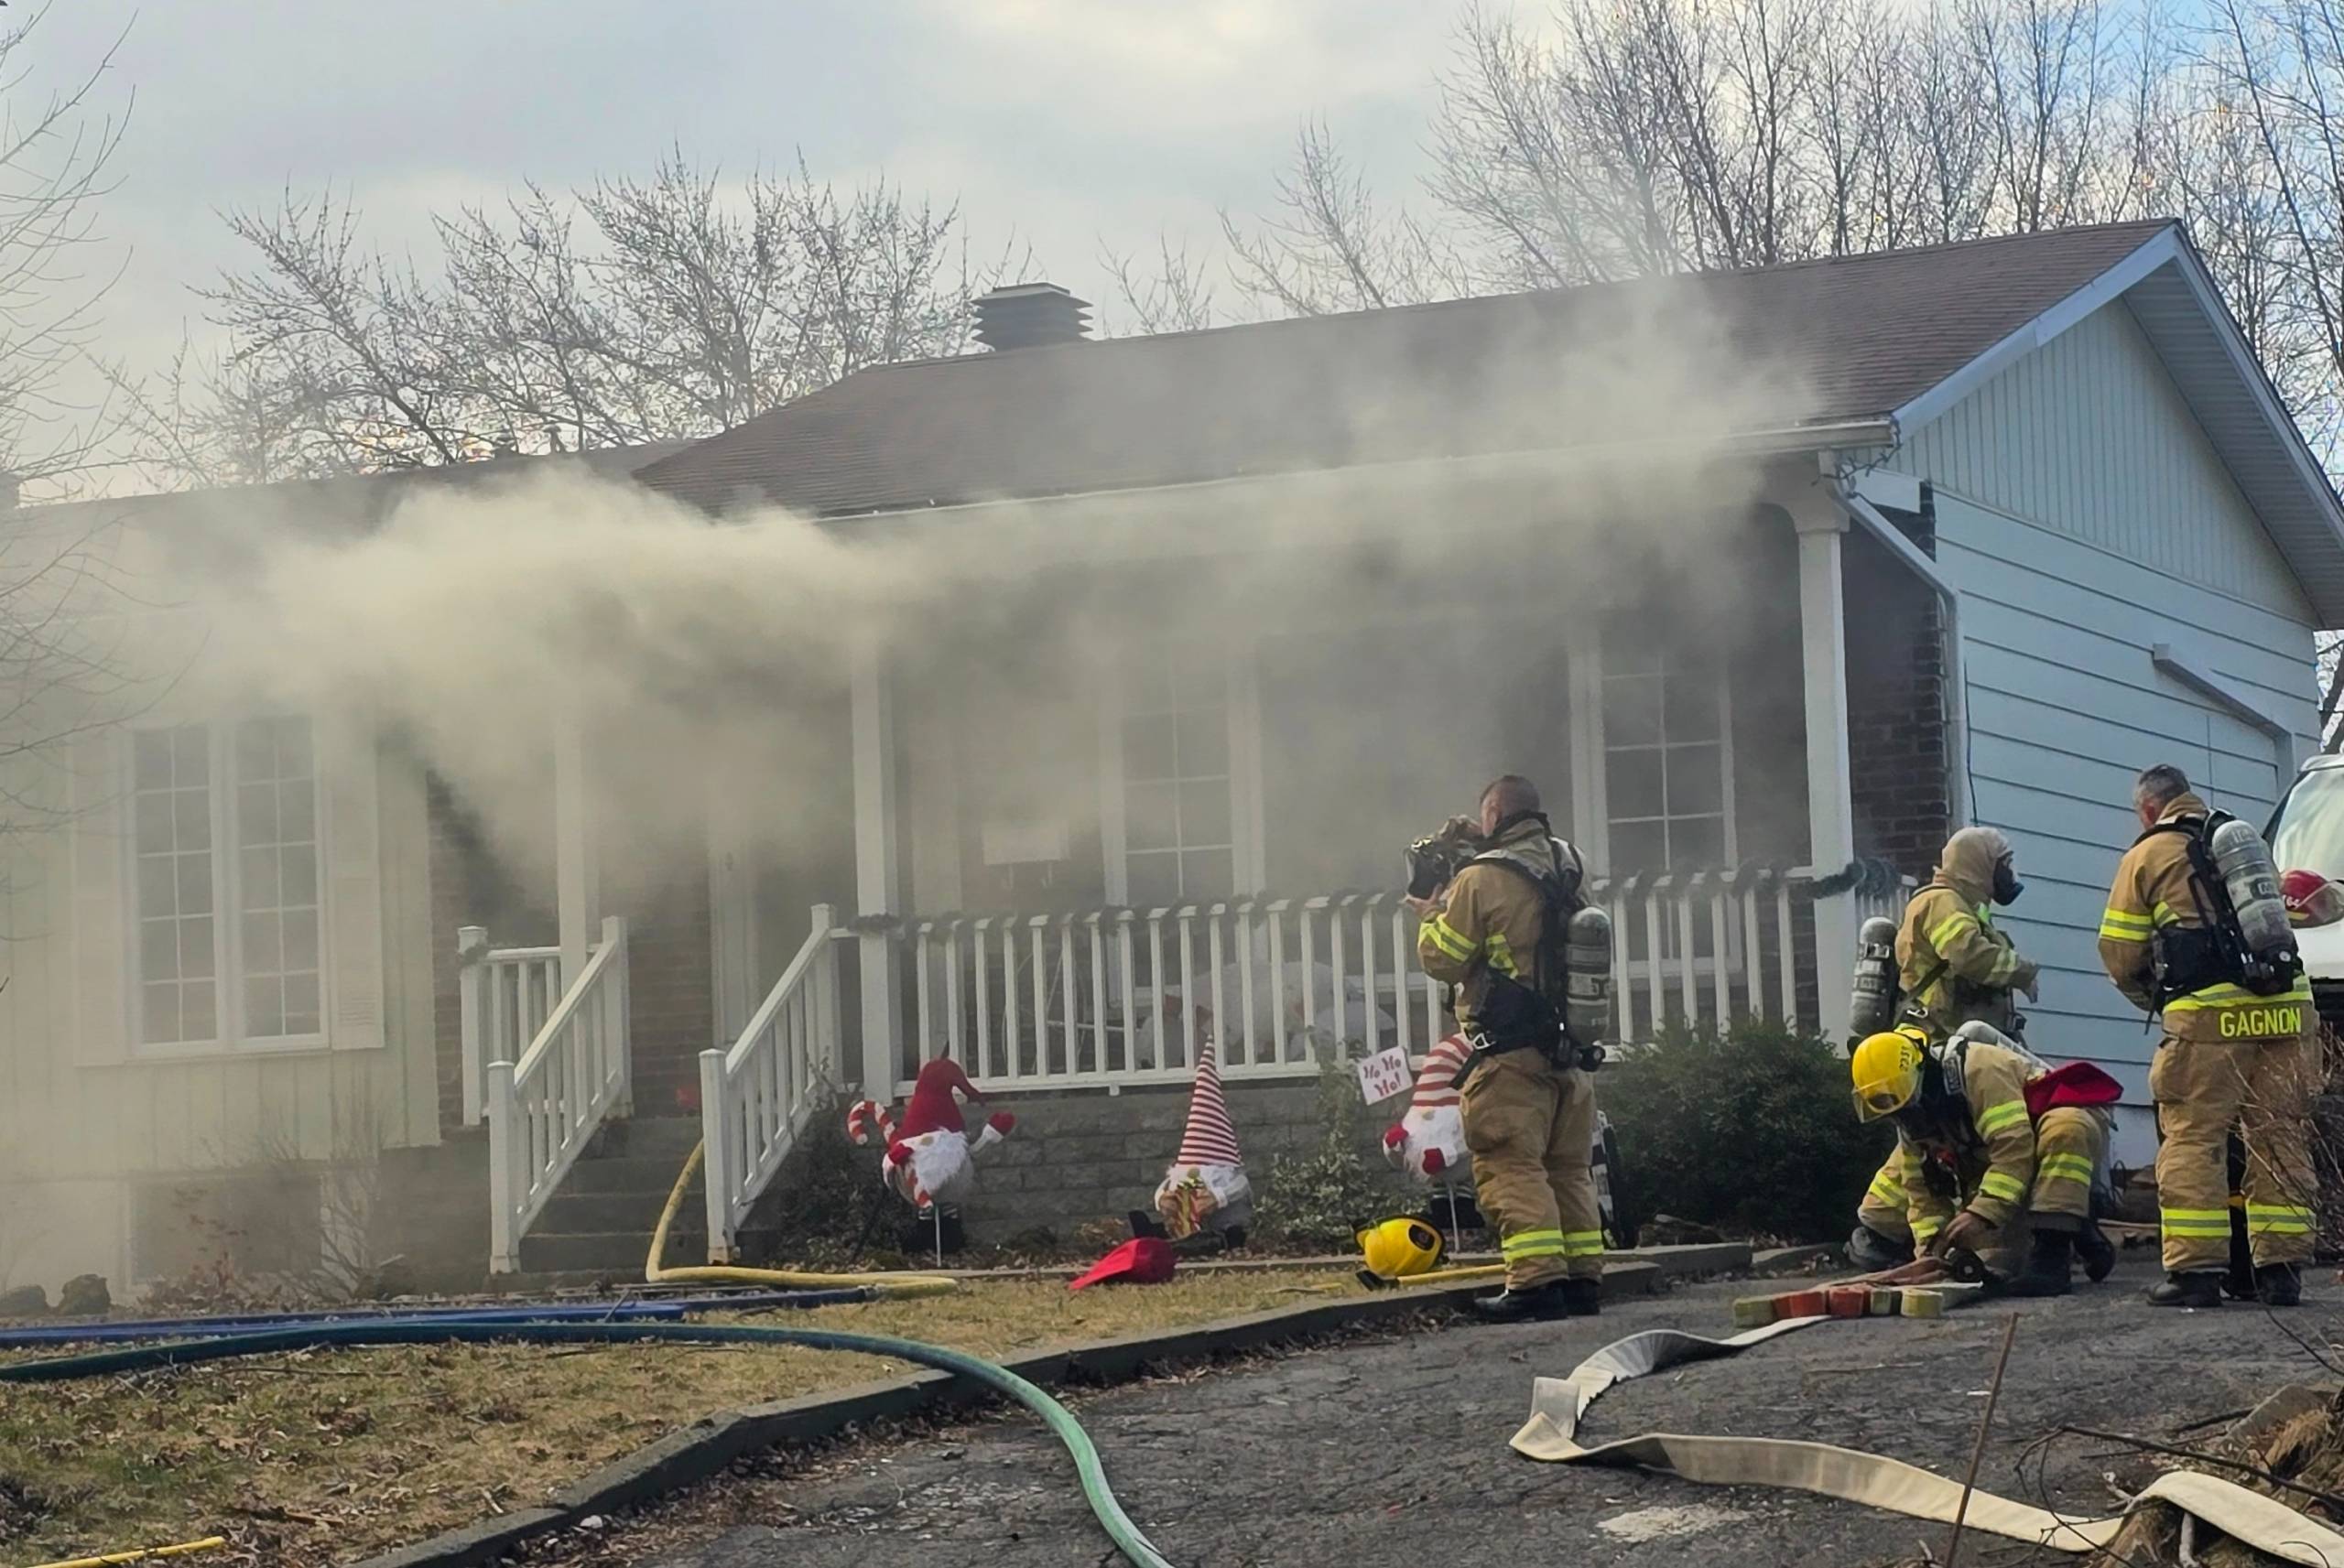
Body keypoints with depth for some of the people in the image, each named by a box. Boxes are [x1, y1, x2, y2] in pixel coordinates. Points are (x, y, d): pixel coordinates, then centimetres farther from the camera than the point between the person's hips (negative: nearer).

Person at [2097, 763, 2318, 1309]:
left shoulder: (2147, 856, 7)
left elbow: (2119, 955, 8)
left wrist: (2151, 998, 25)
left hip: (2210, 1017, -5)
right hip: (2286, 1008, 5)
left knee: (2192, 1141, -1)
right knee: (2280, 1140, 8)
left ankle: (2195, 1270, -6)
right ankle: (2281, 1267, 8)